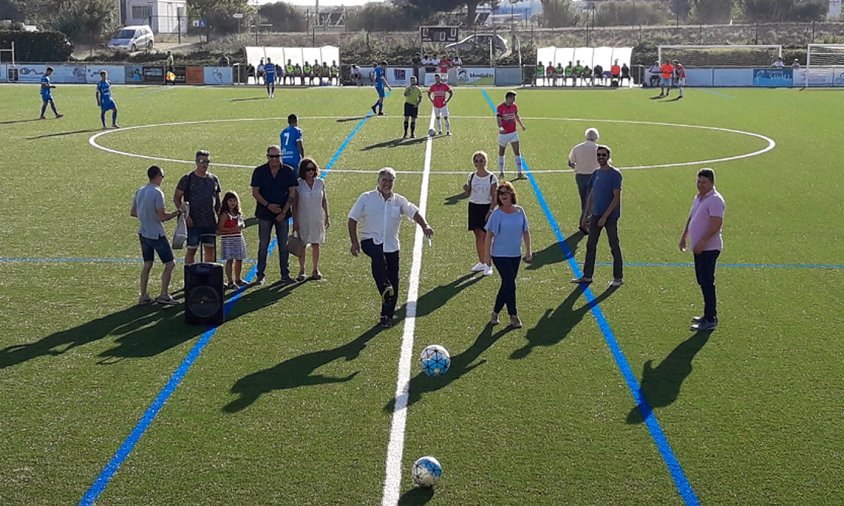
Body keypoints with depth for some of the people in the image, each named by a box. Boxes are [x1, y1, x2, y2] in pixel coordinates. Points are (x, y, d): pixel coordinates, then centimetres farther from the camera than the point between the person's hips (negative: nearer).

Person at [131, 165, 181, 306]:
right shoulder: (157, 193, -18)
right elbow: (162, 217, -20)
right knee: (170, 264, 2)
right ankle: (163, 296, 2)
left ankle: (143, 296, 17)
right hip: (156, 235, -8)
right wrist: (177, 212, -8)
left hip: (143, 233, 8)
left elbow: (132, 213, 15)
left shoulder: (140, 191, 6)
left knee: (147, 264, 15)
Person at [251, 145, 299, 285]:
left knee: (284, 245, 5)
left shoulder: (289, 171, -1)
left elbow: (292, 193, -1)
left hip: (283, 214, 1)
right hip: (265, 213, -1)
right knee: (263, 245, 3)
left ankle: (285, 274, 14)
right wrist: (268, 205, -14)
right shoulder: (259, 171, -2)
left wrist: (284, 211, -9)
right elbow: (255, 192, -2)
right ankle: (260, 275, 10)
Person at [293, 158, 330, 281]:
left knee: (316, 244, 8)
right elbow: (294, 204, -4)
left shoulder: (320, 183, 0)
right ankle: (302, 270, 14)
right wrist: (294, 221, -7)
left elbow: (324, 200, 7)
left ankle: (315, 270, 20)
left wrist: (327, 217, 7)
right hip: (303, 219, -2)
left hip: (317, 219, 2)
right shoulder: (298, 184, -7)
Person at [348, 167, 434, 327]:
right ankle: (384, 288, -41)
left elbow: (414, 212, -1)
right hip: (371, 240, -3)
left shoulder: (399, 201, 8)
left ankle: (387, 315, 16)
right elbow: (353, 219, 2)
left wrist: (425, 226, -22)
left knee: (393, 282, 3)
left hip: (392, 246, 3)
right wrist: (354, 242, -8)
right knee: (378, 256, -40)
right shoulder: (366, 198, 1)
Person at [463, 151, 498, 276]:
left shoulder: (492, 178, -8)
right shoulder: (471, 176, 4)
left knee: (485, 237, -6)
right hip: (474, 207, 4)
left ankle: (488, 265, 2)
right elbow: (468, 195, 10)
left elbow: (494, 198, -7)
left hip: (486, 208, -4)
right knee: (478, 236, 10)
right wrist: (466, 189, -13)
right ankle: (481, 262, 21)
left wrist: (490, 211, -16)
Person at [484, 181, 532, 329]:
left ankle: (495, 312, 25)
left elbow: (526, 231, 9)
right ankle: (513, 316, 2)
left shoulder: (519, 211, 1)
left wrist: (528, 251, 6)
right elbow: (489, 235, -8)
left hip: (515, 255, 5)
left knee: (507, 285, 11)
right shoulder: (497, 214, -11)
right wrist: (487, 255, -9)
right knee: (510, 284, -8)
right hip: (500, 255, -5)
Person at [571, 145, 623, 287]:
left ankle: (618, 277, 11)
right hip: (596, 215, 7)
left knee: (614, 246, 2)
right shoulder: (596, 173, 10)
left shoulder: (614, 174, -11)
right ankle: (587, 276, 16)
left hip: (610, 216, -7)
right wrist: (586, 215, 12)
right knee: (590, 245, 8)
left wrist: (605, 216, -17)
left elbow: (616, 198, -14)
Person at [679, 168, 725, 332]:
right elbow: (691, 218, 26)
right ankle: (710, 315, 24)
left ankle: (710, 320, -5)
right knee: (702, 281, 15)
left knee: (707, 282, -8)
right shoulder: (698, 198, 15)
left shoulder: (715, 200, -15)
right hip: (699, 248, 10)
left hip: (709, 248, -10)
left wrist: (702, 242, -25)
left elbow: (717, 223, -23)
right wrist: (684, 236, 20)